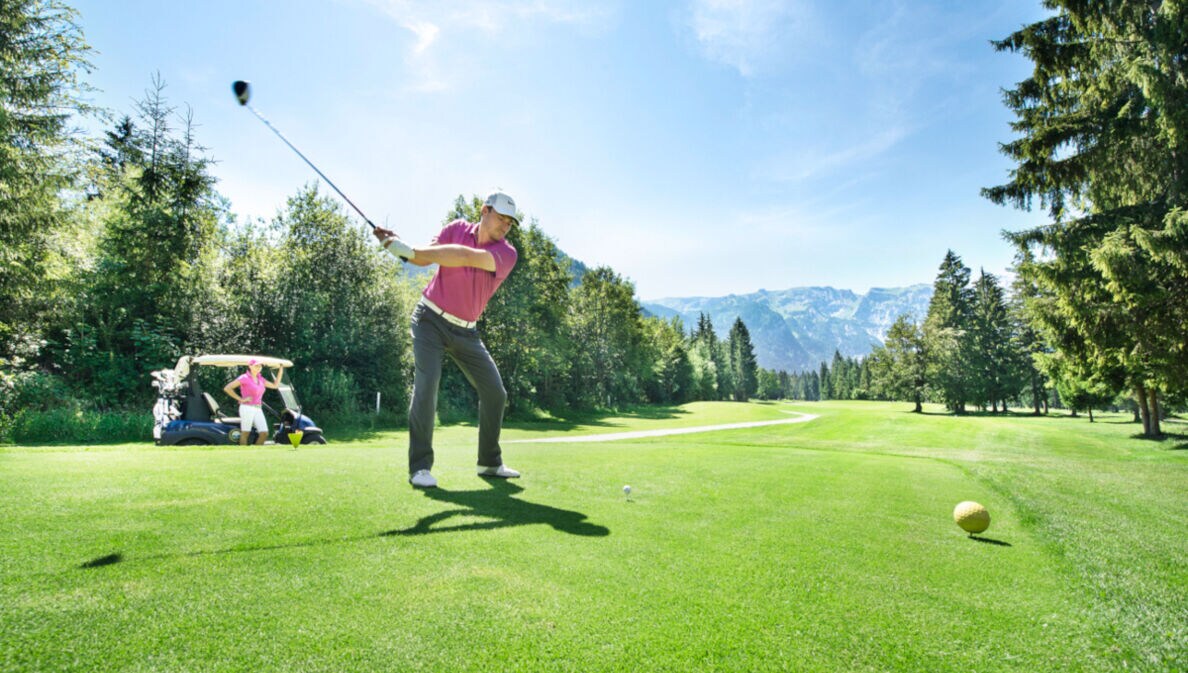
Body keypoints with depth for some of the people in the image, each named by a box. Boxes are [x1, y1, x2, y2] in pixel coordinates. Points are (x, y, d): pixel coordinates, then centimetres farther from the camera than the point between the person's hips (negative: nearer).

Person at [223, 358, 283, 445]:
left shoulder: (260, 379, 15)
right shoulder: (244, 378, -4)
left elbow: (275, 385, 20)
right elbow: (227, 388, -9)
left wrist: (280, 371, 14)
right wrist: (240, 399, -10)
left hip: (258, 409, 6)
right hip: (247, 408, -6)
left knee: (264, 433, -3)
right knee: (245, 433, -3)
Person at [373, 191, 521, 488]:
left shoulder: (507, 253, -11)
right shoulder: (457, 229, -3)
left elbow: (464, 256, -27)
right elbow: (423, 257, -13)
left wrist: (409, 250, -32)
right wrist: (399, 244, -34)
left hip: (465, 331, 2)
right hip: (431, 319, -2)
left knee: (495, 392, 1)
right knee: (426, 383, -19)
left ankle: (490, 462, 17)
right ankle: (420, 466, -11)